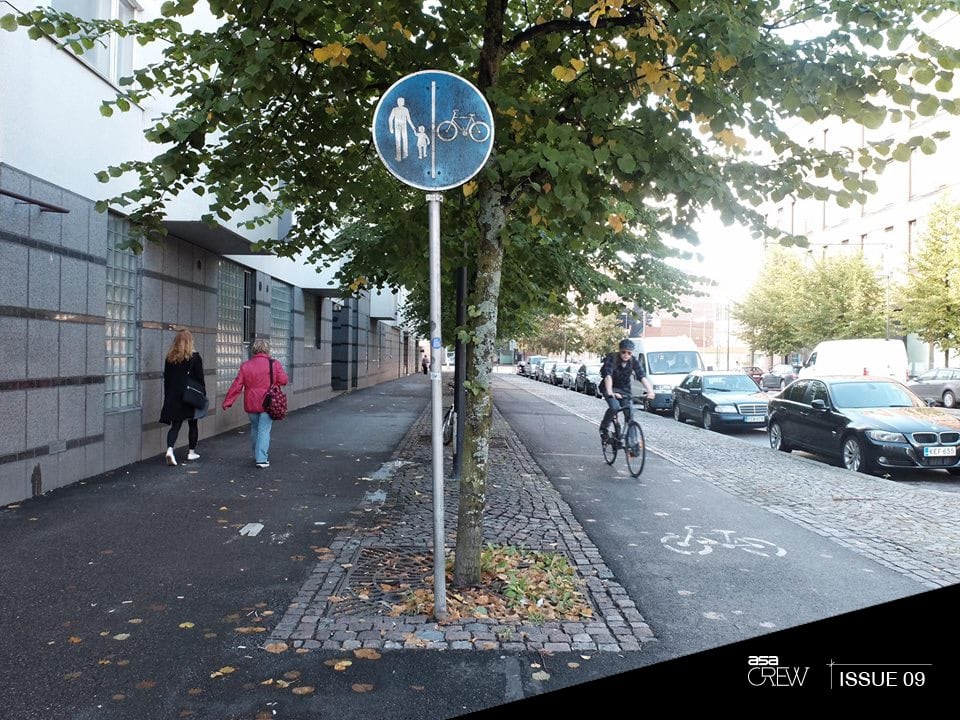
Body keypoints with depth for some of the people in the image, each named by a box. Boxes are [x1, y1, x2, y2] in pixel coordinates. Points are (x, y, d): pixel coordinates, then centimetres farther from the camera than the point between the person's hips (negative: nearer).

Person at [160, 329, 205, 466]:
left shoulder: (170, 357, 4)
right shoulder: (194, 357, -7)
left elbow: (166, 378, 8)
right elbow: (200, 379, -7)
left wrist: (168, 396, 14)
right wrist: (202, 396, 1)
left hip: (173, 397, 3)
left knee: (175, 425, 5)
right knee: (193, 424, 12)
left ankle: (170, 449, -16)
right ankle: (192, 452, 20)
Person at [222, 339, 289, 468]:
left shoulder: (245, 366, 1)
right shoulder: (274, 364, -7)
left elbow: (237, 386, 0)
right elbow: (284, 380, -8)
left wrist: (227, 402, 6)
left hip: (251, 404, 3)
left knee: (255, 429, 19)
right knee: (264, 430, 0)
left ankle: (258, 456, 30)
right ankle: (262, 459, -7)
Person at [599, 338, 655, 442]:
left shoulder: (634, 361, -13)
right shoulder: (611, 358, -23)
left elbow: (643, 377, -25)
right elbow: (608, 376, -36)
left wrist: (650, 391, -43)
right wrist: (610, 393, -53)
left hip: (624, 389, 3)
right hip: (611, 388, -3)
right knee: (614, 407, -28)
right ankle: (604, 428, -4)